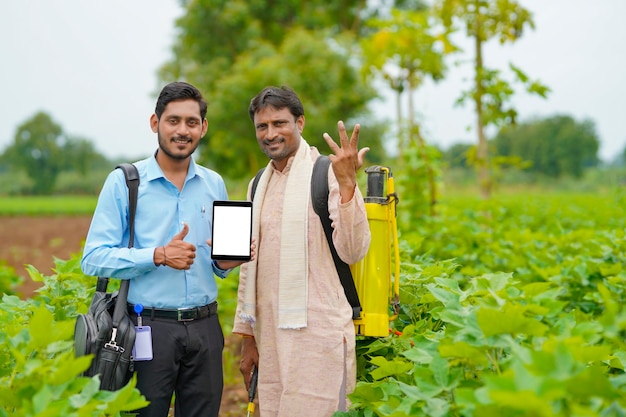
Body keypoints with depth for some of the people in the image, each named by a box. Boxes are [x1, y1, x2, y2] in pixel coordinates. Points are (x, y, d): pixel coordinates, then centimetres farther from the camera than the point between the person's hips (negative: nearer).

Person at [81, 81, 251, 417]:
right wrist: (158, 256, -18)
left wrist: (227, 262, -3)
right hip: (149, 326, -4)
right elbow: (93, 259, -9)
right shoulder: (124, 181, -2)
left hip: (204, 326, 4)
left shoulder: (214, 184, 12)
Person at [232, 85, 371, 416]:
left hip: (316, 335, -6)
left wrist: (347, 184, -27)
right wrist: (247, 335, 18)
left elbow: (352, 252, -16)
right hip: (270, 336, 6)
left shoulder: (328, 174, -6)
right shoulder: (259, 184, 14)